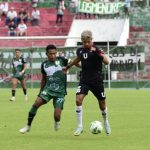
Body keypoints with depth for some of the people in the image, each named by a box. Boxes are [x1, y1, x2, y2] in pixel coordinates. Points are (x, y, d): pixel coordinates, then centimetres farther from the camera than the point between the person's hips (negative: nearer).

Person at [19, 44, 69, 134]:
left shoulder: (61, 60, -3)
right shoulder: (44, 65, 8)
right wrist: (41, 92, 22)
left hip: (60, 92, -3)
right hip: (48, 89, 3)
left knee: (57, 116, -13)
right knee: (36, 103, -23)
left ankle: (57, 123, 27)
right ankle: (28, 126, -10)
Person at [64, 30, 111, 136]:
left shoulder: (96, 50, -11)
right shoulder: (80, 50, 2)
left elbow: (106, 62, -26)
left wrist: (97, 53, -37)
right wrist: (68, 67, 35)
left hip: (97, 80, -3)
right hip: (84, 80, 3)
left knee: (102, 103, 8)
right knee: (78, 99, -17)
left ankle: (106, 122, 37)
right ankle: (80, 126, -12)